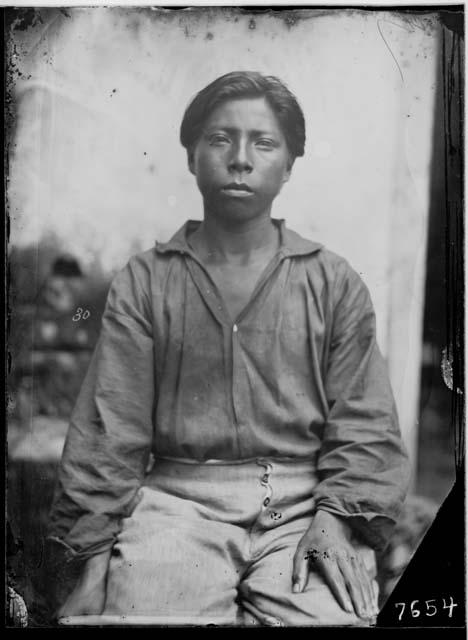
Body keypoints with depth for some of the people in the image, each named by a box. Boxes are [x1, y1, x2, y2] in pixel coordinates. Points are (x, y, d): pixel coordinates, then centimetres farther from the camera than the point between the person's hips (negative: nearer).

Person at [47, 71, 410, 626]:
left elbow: (363, 424, 6)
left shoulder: (334, 283, 9)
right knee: (142, 606, -25)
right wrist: (95, 542, -3)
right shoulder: (144, 282, 8)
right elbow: (109, 430, 4)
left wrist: (337, 521, -9)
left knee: (324, 614, -24)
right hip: (178, 496, 0)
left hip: (303, 501, 1)